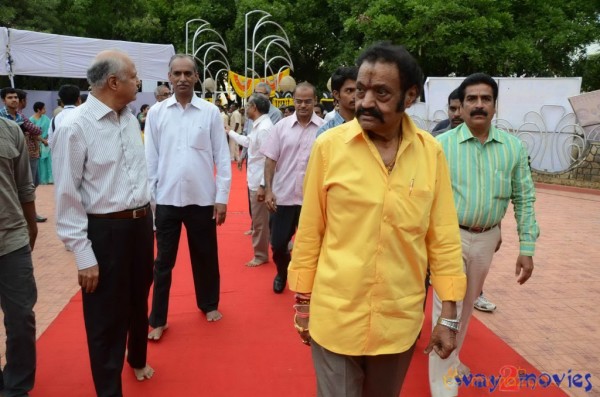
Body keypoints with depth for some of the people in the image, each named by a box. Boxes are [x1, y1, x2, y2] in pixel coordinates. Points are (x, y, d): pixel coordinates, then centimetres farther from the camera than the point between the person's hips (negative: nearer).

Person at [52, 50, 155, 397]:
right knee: (106, 317, 8)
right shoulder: (75, 127, -16)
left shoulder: (131, 119, 6)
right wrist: (84, 256, -15)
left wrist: (148, 220, 15)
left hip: (140, 224, 7)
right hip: (105, 231, -6)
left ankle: (138, 359, 51)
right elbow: (67, 197, -15)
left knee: (139, 303, 24)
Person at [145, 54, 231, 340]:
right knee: (163, 261, 10)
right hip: (167, 199, 0)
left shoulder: (210, 112, -2)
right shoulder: (156, 113, 1)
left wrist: (222, 197, -4)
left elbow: (222, 157, -1)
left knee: (205, 256, 15)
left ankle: (209, 304, 36)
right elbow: (150, 159, 2)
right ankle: (158, 319, 23)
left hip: (202, 198, 0)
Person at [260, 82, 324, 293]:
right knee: (278, 243, 10)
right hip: (283, 196, 2)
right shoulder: (281, 126, 0)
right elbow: (270, 160, 1)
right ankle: (281, 273, 39)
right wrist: (268, 190, -6)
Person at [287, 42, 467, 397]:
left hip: (400, 320, 3)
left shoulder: (431, 152, -5)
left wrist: (450, 315, 2)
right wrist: (303, 301, 4)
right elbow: (309, 232, -3)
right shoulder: (329, 145, -10)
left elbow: (444, 237, 1)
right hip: (335, 318, -2)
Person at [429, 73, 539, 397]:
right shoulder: (442, 144, -10)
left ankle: (450, 359, 43)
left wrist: (527, 248, 0)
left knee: (467, 305, 20)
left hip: (487, 239, 4)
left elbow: (524, 199, 3)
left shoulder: (513, 147, -1)